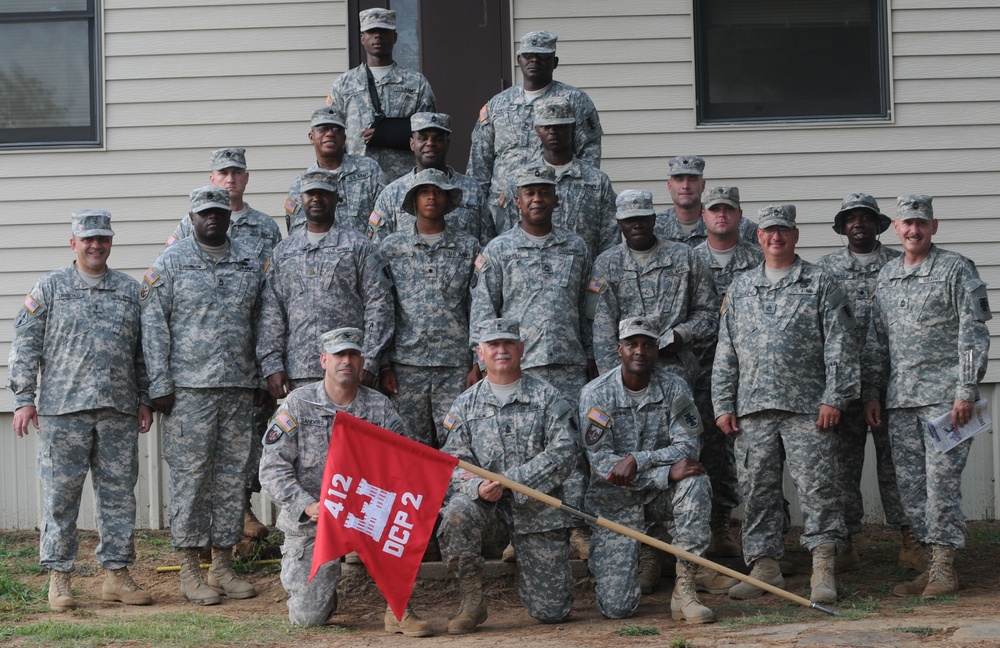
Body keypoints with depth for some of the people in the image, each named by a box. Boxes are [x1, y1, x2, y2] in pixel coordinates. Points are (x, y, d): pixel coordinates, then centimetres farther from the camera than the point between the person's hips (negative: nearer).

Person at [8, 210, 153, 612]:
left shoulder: (131, 291, 13)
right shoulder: (50, 288, 6)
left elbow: (143, 351, 15)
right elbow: (26, 345, 3)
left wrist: (144, 400, 9)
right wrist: (24, 398, -3)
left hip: (119, 412, 3)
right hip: (63, 409, -3)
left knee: (119, 492, 5)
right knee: (61, 494, -1)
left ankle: (116, 574, 13)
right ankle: (58, 578, 5)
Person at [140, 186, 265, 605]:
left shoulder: (250, 263, 12)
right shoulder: (170, 263, 1)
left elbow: (261, 324, 15)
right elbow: (153, 325, -3)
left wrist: (261, 380, 9)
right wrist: (159, 385, -9)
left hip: (239, 387, 4)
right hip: (189, 387, -4)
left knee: (232, 475, 6)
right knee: (190, 475, -2)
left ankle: (223, 566, 14)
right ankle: (190, 570, 5)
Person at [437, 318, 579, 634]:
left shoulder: (547, 397, 2)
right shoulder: (465, 404, 6)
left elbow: (563, 453, -9)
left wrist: (509, 480, -18)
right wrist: (479, 487, -22)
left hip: (538, 503, -1)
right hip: (485, 498, 1)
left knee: (551, 611, -3)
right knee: (457, 513, -36)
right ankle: (472, 602, -16)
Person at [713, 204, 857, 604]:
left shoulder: (821, 284, 5)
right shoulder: (740, 288, 17)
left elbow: (838, 346, 0)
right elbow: (726, 351, 16)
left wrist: (833, 398, -8)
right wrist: (723, 405, 9)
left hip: (807, 406, -4)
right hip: (752, 407, 4)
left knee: (815, 485, -8)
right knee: (756, 488, 5)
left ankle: (823, 568, -4)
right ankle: (765, 567, 13)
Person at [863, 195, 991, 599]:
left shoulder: (956, 270, -2)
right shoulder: (886, 276, 16)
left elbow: (974, 334, -7)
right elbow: (876, 340, 20)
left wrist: (967, 391, -14)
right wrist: (871, 393, 15)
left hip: (944, 395, -6)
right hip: (899, 398, 6)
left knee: (941, 479, -7)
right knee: (909, 483, 5)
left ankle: (945, 568, -1)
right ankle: (933, 562, 14)